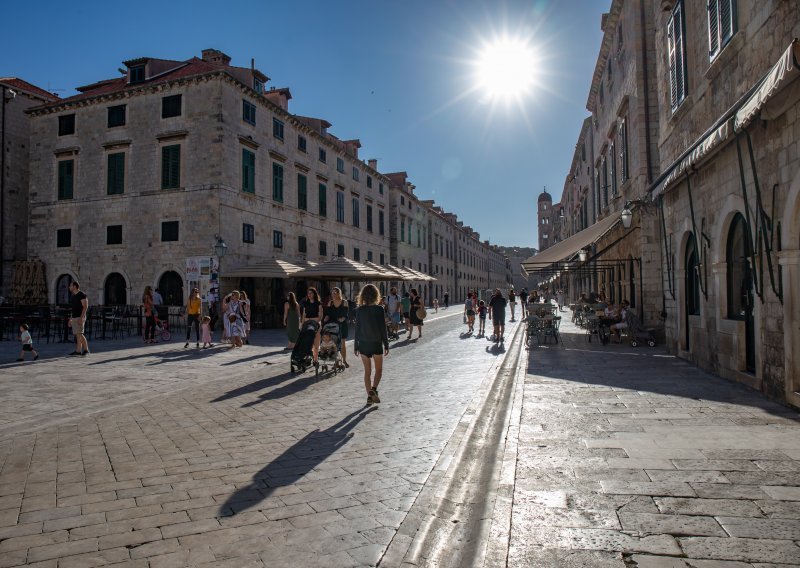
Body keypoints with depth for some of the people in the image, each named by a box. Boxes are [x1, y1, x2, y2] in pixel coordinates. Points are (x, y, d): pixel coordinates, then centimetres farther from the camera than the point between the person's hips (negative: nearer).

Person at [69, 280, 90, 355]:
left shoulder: (82, 295, -10)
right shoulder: (72, 296, 17)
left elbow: (85, 307, -16)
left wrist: (81, 318, -23)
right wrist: (71, 319, 19)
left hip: (80, 317, -9)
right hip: (74, 318, 9)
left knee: (79, 334, -14)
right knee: (76, 335, 6)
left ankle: (86, 349, -8)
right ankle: (78, 351, 8)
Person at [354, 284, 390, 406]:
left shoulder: (359, 310, -3)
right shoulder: (379, 309, -10)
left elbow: (357, 329, 0)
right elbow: (383, 328, -8)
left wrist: (356, 346, 7)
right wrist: (386, 345, 1)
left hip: (363, 344, 2)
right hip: (376, 343, -2)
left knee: (367, 371, 11)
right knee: (378, 369, 14)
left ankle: (370, 396, 11)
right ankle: (373, 389, -7)